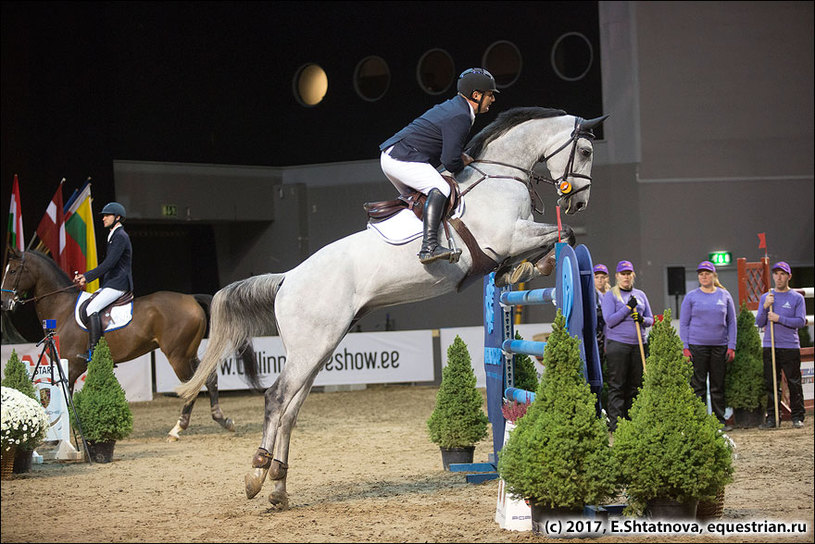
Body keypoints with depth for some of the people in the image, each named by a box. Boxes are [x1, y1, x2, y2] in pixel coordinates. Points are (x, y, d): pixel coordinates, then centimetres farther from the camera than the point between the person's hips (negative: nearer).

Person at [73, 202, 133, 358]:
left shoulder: (120, 237, -12)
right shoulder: (114, 236, 22)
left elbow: (108, 264, -20)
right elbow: (106, 265, 25)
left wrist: (87, 278, -15)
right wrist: (85, 275, 16)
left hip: (118, 285, -11)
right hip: (110, 284, 11)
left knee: (91, 309, -23)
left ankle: (93, 350, -27)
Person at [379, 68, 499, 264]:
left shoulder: (452, 106, 19)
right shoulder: (460, 117, -14)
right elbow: (449, 160, -22)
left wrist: (460, 157, 13)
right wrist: (460, 167, 0)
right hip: (403, 158, -11)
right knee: (440, 188, -26)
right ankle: (429, 246, -41)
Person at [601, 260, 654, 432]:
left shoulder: (640, 295, 16)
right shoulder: (610, 295, 2)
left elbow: (650, 319, 17)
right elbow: (610, 320, -8)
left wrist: (642, 319, -6)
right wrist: (628, 307, -14)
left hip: (638, 345, 5)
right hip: (617, 345, -5)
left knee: (635, 385, 4)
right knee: (617, 385, -6)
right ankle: (615, 423, -6)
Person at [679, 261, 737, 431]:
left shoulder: (725, 295, 8)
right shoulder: (691, 297, 4)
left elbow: (731, 322, 10)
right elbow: (683, 323, 4)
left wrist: (731, 347, 2)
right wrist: (685, 348, -5)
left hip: (720, 347, 2)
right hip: (697, 346, -2)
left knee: (718, 386, 6)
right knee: (698, 386, -1)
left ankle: (720, 421, 12)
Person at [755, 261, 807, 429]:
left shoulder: (797, 298, 5)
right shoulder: (765, 298, 13)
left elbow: (801, 321, -5)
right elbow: (759, 323, 8)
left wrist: (779, 319, -13)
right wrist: (765, 307, -8)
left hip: (791, 347, -3)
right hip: (769, 347, 3)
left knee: (794, 384, -2)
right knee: (771, 384, 2)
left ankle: (797, 417, 4)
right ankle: (772, 417, 6)